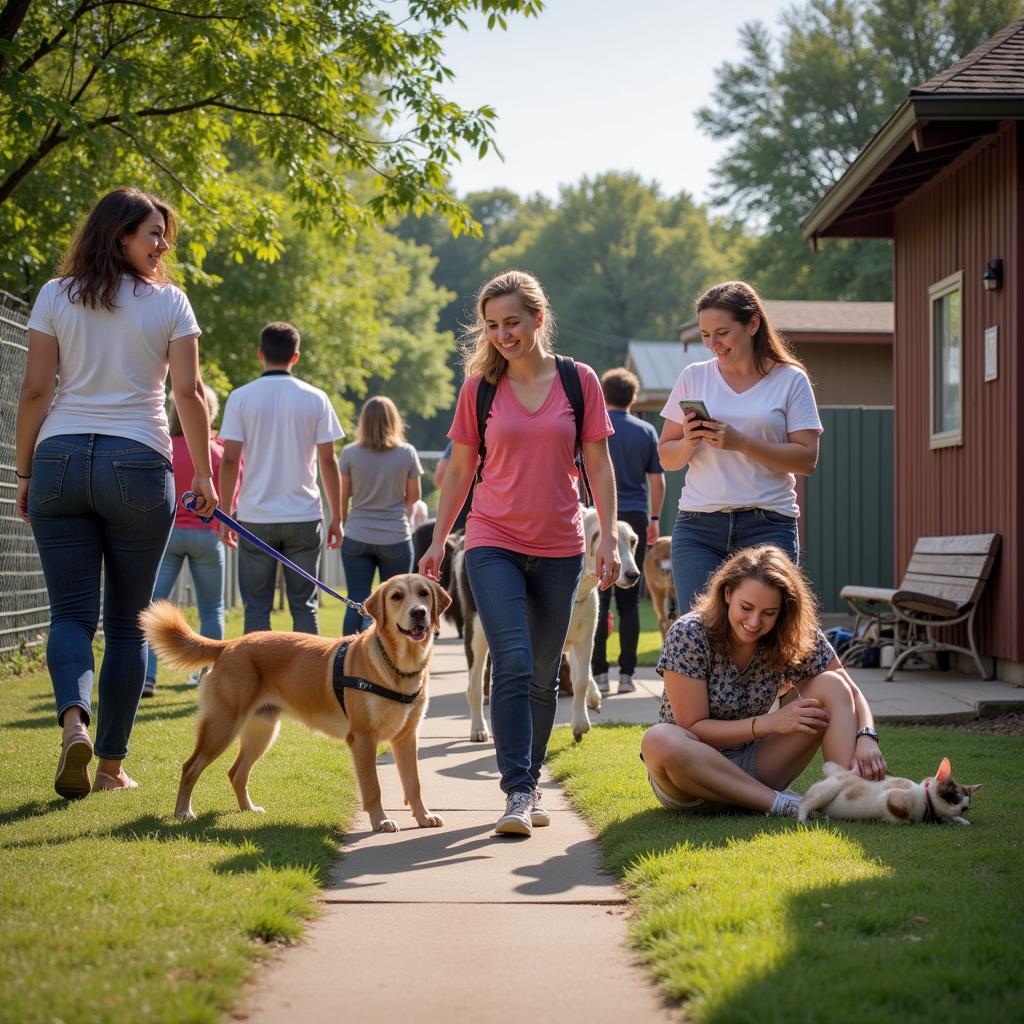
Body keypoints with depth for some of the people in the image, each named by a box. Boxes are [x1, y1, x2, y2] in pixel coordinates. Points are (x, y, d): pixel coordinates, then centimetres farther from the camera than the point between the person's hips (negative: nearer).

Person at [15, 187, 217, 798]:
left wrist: (25, 472, 10)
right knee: (127, 623, 8)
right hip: (138, 464, -1)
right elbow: (189, 391, -2)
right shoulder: (170, 302, 2)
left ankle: (74, 719, -26)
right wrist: (204, 474, 6)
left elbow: (36, 391, 2)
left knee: (71, 612, 2)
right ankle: (112, 763, 10)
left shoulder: (56, 297, 5)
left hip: (61, 458, 1)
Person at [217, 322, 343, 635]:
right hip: (304, 516, 1)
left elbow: (229, 460, -3)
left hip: (256, 518, 0)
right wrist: (336, 517, 8)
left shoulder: (240, 398, -1)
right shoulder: (315, 398, 1)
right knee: (303, 605, 7)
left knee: (256, 607, 5)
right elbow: (328, 461, 1)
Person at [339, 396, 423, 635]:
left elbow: (343, 496, 2)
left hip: (357, 537, 1)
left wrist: (340, 524, 18)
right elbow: (413, 496, 6)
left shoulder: (350, 453, -4)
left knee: (356, 602, 3)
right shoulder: (407, 453, -4)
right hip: (396, 537, -1)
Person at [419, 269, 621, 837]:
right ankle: (517, 792, -14)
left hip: (559, 548, 1)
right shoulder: (479, 387, 1)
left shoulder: (579, 381, 1)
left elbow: (598, 465, 4)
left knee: (543, 677, 8)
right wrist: (437, 542, 5)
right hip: (494, 544, -1)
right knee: (513, 666, -15)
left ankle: (530, 781, 22)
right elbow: (459, 470, 8)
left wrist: (608, 536, -3)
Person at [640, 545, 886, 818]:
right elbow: (692, 728, -18)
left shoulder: (795, 639, -9)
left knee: (830, 685, -11)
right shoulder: (688, 635, -19)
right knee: (659, 740, -39)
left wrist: (866, 737, -26)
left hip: (752, 767, 4)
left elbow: (849, 693, -4)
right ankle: (783, 804, -31)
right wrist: (769, 723, -27)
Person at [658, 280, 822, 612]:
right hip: (698, 526, 2)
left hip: (768, 526, -2)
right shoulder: (693, 377, 12)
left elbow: (806, 459, -3)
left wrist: (742, 443, -14)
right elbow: (666, 457, 14)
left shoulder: (790, 380, 5)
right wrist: (689, 442, -8)